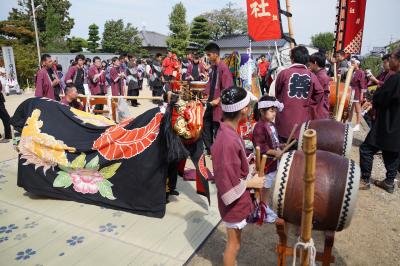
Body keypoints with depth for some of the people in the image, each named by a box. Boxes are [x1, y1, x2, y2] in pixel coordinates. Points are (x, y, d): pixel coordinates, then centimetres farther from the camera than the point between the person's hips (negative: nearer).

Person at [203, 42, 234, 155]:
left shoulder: (223, 68, -15)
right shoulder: (213, 67, 11)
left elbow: (227, 88, -18)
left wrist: (218, 100, -19)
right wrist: (207, 95, 8)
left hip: (219, 104, -9)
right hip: (210, 102, 9)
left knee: (218, 129, 2)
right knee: (206, 126, 13)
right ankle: (209, 149, 27)